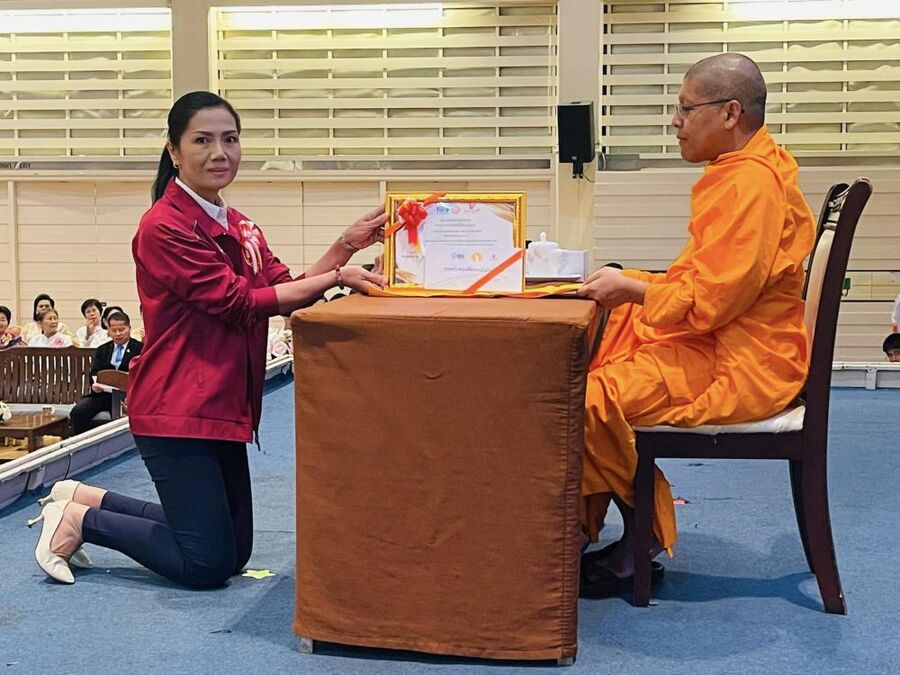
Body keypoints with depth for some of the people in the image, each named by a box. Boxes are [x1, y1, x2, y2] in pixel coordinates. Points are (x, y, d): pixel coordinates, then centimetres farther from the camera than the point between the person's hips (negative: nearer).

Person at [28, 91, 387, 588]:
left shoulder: (239, 227, 12)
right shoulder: (165, 227, -15)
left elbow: (287, 289, 5)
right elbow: (238, 301, -20)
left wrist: (347, 245, -6)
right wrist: (334, 277, -19)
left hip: (224, 407, 9)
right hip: (177, 411, -9)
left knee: (234, 552, 16)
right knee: (207, 566, -5)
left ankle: (88, 498, 27)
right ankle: (79, 521, 14)